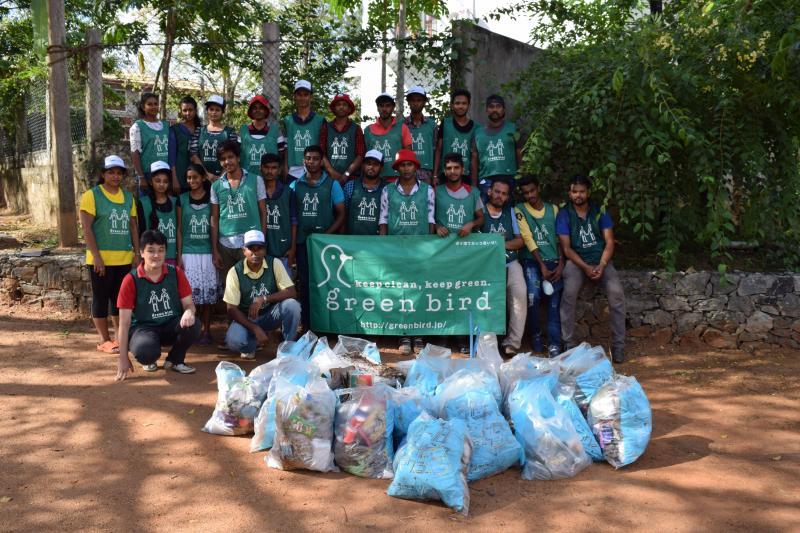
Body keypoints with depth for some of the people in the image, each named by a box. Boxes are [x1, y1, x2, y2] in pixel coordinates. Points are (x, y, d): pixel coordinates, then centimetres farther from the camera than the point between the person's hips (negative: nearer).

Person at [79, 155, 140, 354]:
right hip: (101, 259, -5)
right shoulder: (92, 195, -4)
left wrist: (137, 252, 7)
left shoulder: (128, 197, 12)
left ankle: (121, 337, 22)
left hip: (125, 259, 5)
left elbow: (133, 226, 14)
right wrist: (96, 256, -15)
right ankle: (104, 340, 11)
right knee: (101, 299, 3)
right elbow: (86, 228, -10)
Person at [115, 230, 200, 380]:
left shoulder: (176, 273, -2)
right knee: (144, 350, -37)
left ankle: (175, 360, 1)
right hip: (143, 327, -3)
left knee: (192, 325, -31)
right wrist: (123, 358, -13)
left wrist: (189, 312, -29)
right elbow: (124, 322, -10)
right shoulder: (131, 280, -10)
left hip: (171, 326, 3)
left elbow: (189, 304, 0)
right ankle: (148, 360, 5)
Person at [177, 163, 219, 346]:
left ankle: (206, 331, 11)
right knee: (190, 293, -3)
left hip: (208, 252, 0)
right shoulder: (182, 199, 6)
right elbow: (179, 229, 6)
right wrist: (179, 255, 0)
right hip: (188, 253, 0)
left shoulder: (211, 198, 4)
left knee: (208, 293, 2)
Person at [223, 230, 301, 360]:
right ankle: (251, 345, 7)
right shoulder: (235, 272, -15)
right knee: (233, 342, -32)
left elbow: (292, 293, -18)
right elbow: (231, 309, -14)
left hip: (271, 314, 1)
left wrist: (264, 299, -31)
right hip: (246, 318, -1)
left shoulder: (274, 263, -12)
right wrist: (255, 329, -26)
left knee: (292, 305, -30)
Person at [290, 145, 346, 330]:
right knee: (305, 283, 5)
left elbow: (341, 214, 1)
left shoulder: (332, 184, 3)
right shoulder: (295, 186, 9)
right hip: (302, 242, 2)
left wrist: (327, 235, -11)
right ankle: (307, 325, 12)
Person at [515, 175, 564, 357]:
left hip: (553, 261, 2)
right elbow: (528, 239, -6)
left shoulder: (553, 209, 14)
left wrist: (560, 263, -4)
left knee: (554, 302, -9)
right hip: (532, 261, -2)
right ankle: (535, 334, 2)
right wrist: (541, 265, -13)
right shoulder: (520, 210, 4)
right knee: (533, 296, -22)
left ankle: (554, 345, -6)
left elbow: (559, 238, 9)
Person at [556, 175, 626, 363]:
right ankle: (569, 345, -21)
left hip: (601, 261, 2)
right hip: (576, 262, -2)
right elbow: (567, 248, -4)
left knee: (617, 293, -25)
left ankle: (618, 346, -17)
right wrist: (585, 267, -18)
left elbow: (609, 242, 1)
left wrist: (601, 266, -15)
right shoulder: (564, 215, 1)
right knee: (569, 294, -31)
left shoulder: (600, 212, 6)